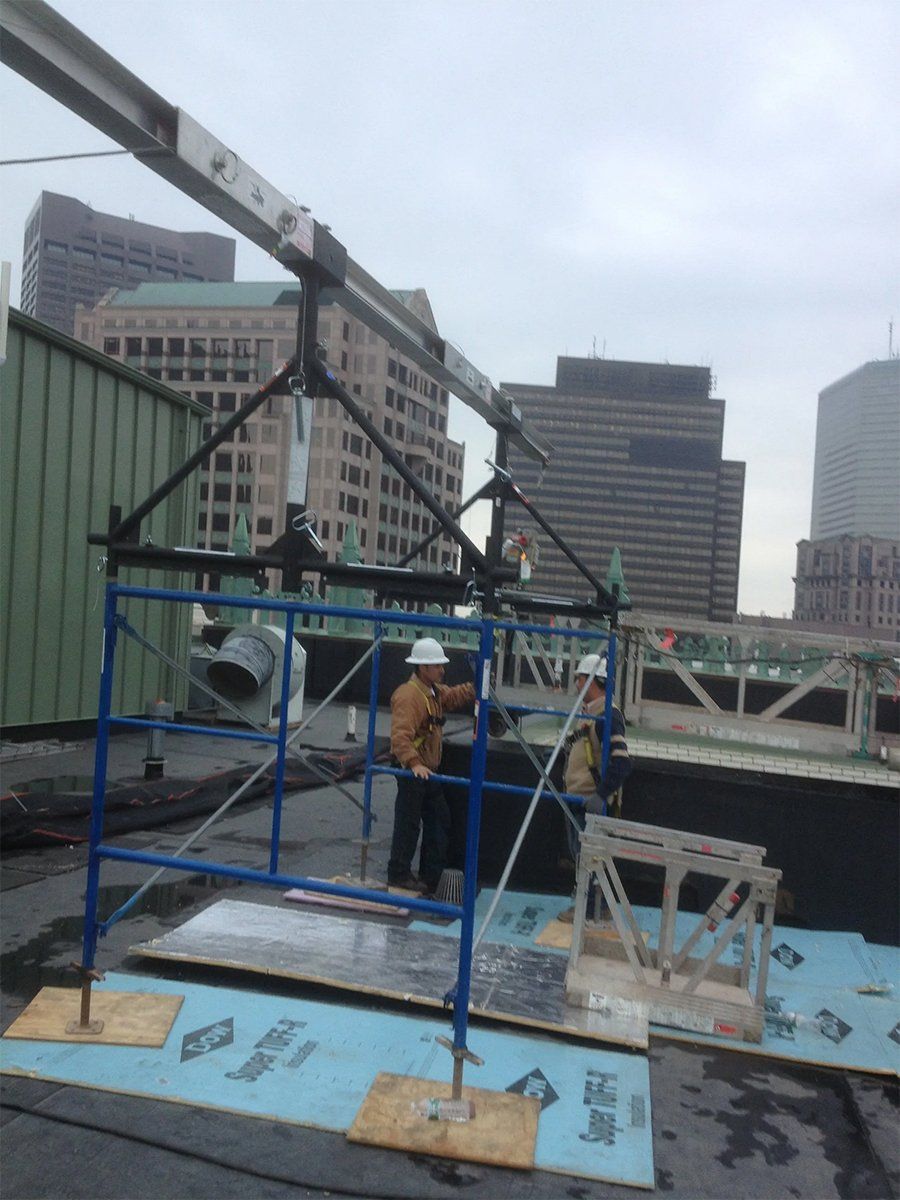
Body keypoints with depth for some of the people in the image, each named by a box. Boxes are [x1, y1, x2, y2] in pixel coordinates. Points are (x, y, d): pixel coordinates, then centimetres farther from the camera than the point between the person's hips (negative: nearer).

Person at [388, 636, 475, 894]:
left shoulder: (433, 691, 11)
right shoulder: (408, 695, -22)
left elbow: (452, 697, 29)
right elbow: (401, 735, -32)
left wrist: (474, 688, 13)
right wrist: (413, 763, -41)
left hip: (428, 770, 10)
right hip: (412, 770, -10)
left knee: (439, 819, 15)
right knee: (408, 822, 0)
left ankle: (432, 876, 26)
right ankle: (399, 874, 13)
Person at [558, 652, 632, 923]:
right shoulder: (589, 711, 12)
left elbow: (621, 761, -30)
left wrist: (601, 794, -33)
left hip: (590, 801, -10)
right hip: (576, 798, 10)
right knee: (579, 853, 19)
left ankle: (588, 910, 12)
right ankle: (586, 903, 31)